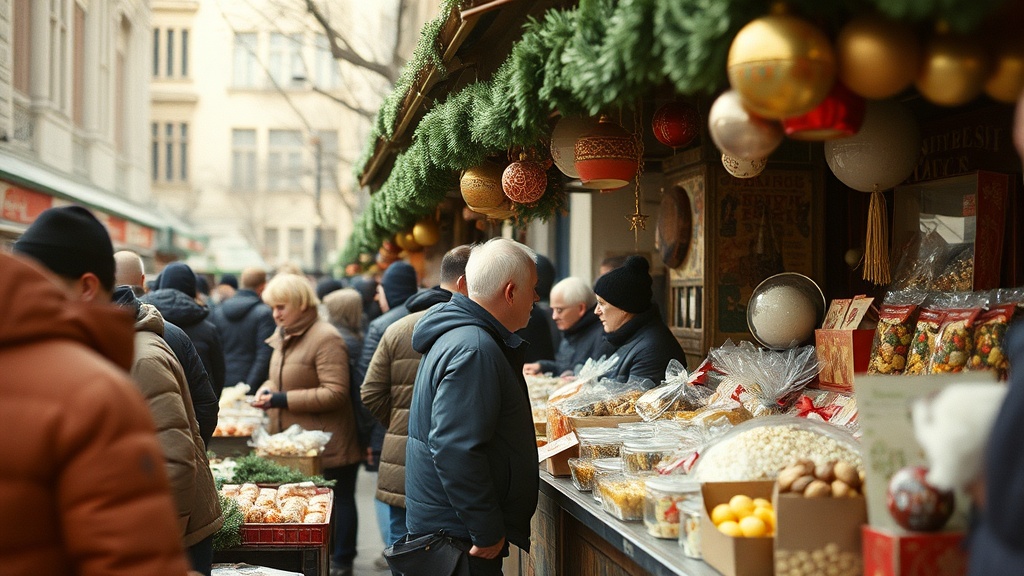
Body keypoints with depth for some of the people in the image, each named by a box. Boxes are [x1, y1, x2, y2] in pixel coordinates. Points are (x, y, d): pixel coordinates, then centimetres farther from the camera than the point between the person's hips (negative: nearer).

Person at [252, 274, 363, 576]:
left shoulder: (326, 338, -18)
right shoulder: (284, 336, 10)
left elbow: (335, 392, -23)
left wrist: (283, 399, -23)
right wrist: (267, 390, 0)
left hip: (327, 445, -8)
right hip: (294, 444, 8)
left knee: (337, 501, 5)